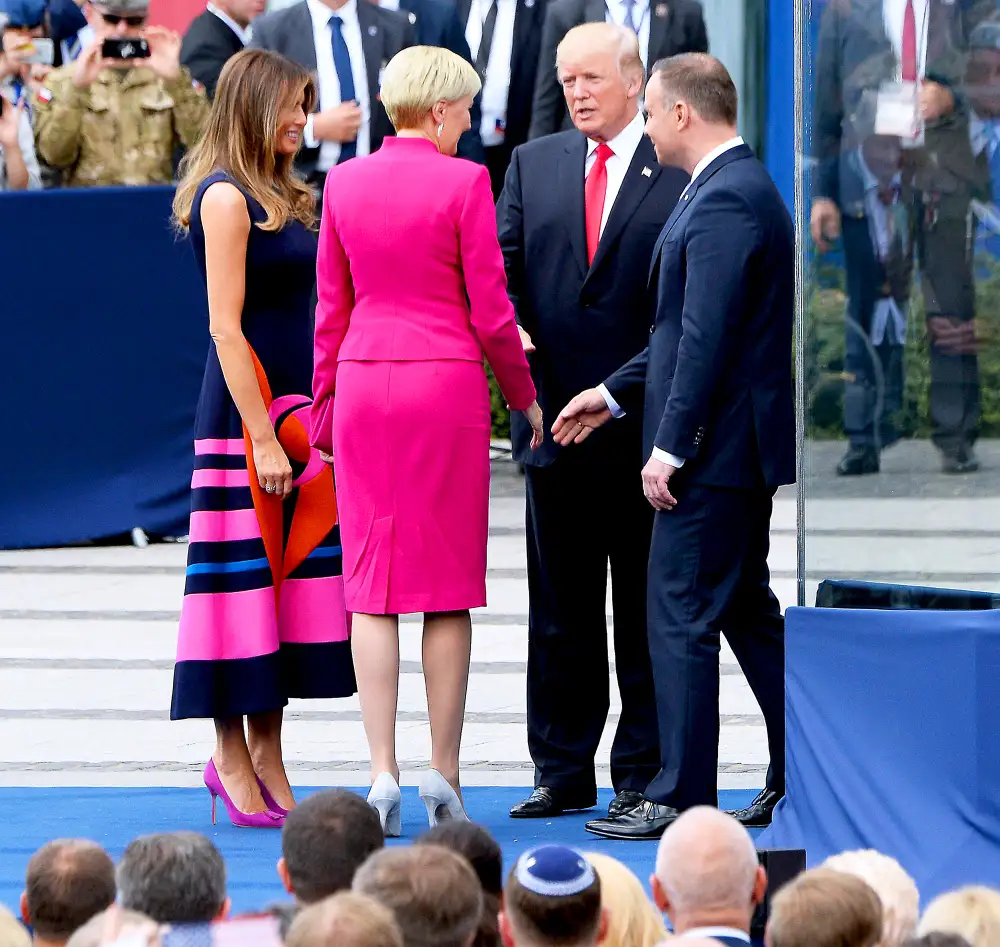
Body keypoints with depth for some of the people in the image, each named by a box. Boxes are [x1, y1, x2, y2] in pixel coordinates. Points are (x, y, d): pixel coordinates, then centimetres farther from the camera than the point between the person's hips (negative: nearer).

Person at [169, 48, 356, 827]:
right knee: (244, 581, -3)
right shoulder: (225, 197, -11)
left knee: (293, 576, 8)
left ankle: (266, 763, 13)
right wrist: (263, 436, -19)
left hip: (293, 405, 9)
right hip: (244, 411, -9)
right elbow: (227, 326, -16)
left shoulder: (280, 198, 15)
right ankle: (234, 763, 4)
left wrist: (312, 418, 12)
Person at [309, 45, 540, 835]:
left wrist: (327, 408, 18)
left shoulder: (345, 183, 5)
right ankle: (443, 773, 5)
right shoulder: (464, 183, -8)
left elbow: (330, 309, 9)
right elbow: (490, 310, -6)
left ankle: (383, 775, -2)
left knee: (373, 585, 4)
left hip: (364, 383, 3)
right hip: (446, 383, -3)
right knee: (449, 583, 5)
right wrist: (525, 396, 8)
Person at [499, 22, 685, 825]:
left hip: (647, 422, -4)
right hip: (556, 418, 4)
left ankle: (642, 774, 9)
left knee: (645, 611, 3)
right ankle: (563, 772, 16)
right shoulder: (533, 164, 11)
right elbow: (500, 267, 9)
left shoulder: (681, 172, -3)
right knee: (559, 609, 9)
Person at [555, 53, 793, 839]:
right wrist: (618, 395, 23)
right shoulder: (742, 188, 16)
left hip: (716, 448, -10)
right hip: (744, 446, 10)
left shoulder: (723, 201, -18)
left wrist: (670, 445, -20)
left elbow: (707, 337, -23)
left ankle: (681, 798, -3)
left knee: (682, 617, -6)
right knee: (749, 610, 15)